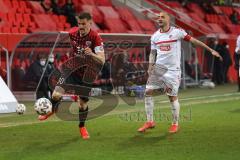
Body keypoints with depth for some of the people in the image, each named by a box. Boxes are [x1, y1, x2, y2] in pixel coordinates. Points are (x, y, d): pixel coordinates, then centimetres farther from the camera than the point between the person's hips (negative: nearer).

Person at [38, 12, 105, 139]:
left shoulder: (95, 38, -22)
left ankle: (82, 127, 33)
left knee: (83, 103, 7)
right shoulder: (73, 33, -8)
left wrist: (91, 54, -45)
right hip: (72, 70, 2)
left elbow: (102, 60, -28)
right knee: (57, 94, -12)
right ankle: (51, 110, 22)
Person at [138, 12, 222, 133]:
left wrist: (211, 50, -4)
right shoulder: (155, 36, 7)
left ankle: (175, 124, 14)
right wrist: (150, 68, 0)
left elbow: (193, 40, -4)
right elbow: (152, 54, 14)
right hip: (158, 67, 4)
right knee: (148, 92, -4)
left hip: (172, 69, -4)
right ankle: (149, 122, 6)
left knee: (173, 96, -4)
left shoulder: (177, 32, -6)